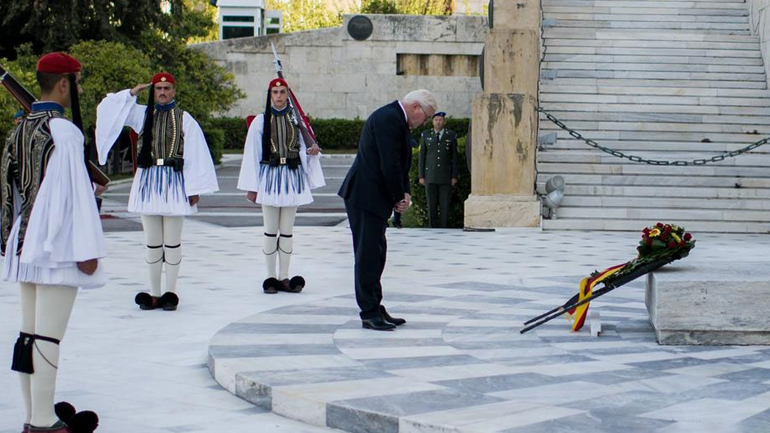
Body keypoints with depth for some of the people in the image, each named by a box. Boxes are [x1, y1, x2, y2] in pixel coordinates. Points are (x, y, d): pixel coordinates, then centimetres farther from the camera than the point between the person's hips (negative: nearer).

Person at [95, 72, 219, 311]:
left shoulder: (184, 119, 0)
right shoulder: (142, 114, 8)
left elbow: (195, 155, -3)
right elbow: (107, 108, 4)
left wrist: (194, 189, -7)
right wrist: (132, 93, 0)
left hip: (174, 182, -3)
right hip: (147, 181, 3)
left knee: (172, 242, 2)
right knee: (152, 243, 8)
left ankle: (170, 293, 9)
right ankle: (154, 293, 14)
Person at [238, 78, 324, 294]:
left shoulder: (296, 120, 6)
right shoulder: (261, 121, 0)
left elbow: (303, 149, 10)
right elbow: (252, 154, 0)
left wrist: (311, 151, -15)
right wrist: (251, 187, -2)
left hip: (292, 177, 2)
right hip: (270, 177, -2)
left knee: (287, 231, 6)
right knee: (270, 231, 2)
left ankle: (284, 277, 12)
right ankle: (271, 277, 9)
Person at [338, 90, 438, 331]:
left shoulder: (397, 120, 16)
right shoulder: (388, 118, -18)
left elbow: (400, 165, 18)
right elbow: (390, 166, -22)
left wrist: (405, 194, 4)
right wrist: (400, 197, -11)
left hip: (374, 197, 11)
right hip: (365, 196, -11)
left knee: (375, 254, 13)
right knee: (369, 254, -7)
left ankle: (375, 309, 19)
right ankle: (369, 313, -4)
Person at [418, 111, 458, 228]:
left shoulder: (451, 136, 6)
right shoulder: (425, 135, 8)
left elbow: (454, 157, 6)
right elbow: (422, 156, 8)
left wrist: (454, 176, 1)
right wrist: (421, 176, 2)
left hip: (446, 177, -1)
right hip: (430, 177, 1)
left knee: (445, 205, -4)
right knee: (431, 206, 0)